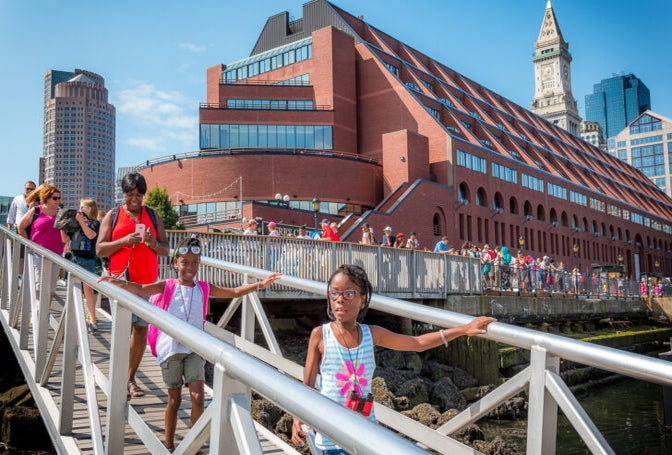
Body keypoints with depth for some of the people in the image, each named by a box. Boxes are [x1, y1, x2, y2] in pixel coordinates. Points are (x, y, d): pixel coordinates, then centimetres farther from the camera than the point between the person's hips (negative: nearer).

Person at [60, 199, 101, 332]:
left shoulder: (95, 223, 1)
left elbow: (91, 235, -17)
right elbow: (65, 239, 14)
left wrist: (81, 221, -14)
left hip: (87, 260, -5)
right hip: (74, 258, 5)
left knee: (88, 289, -7)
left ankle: (91, 319, -4)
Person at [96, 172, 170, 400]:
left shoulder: (153, 215, 12)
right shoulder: (113, 215, 7)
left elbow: (166, 250, 10)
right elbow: (100, 249, 0)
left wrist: (153, 243, -11)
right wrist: (124, 241, -14)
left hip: (148, 281, 3)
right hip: (121, 279, -3)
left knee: (141, 329, 5)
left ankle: (131, 378, 17)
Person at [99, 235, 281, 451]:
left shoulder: (204, 289, 6)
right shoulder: (167, 286, -2)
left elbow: (234, 292, 9)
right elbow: (141, 289, -16)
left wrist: (260, 285, 1)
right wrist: (121, 283, -36)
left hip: (194, 348, 2)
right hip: (171, 348, -2)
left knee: (198, 396, -7)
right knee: (174, 398, 7)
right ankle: (169, 446, 25)